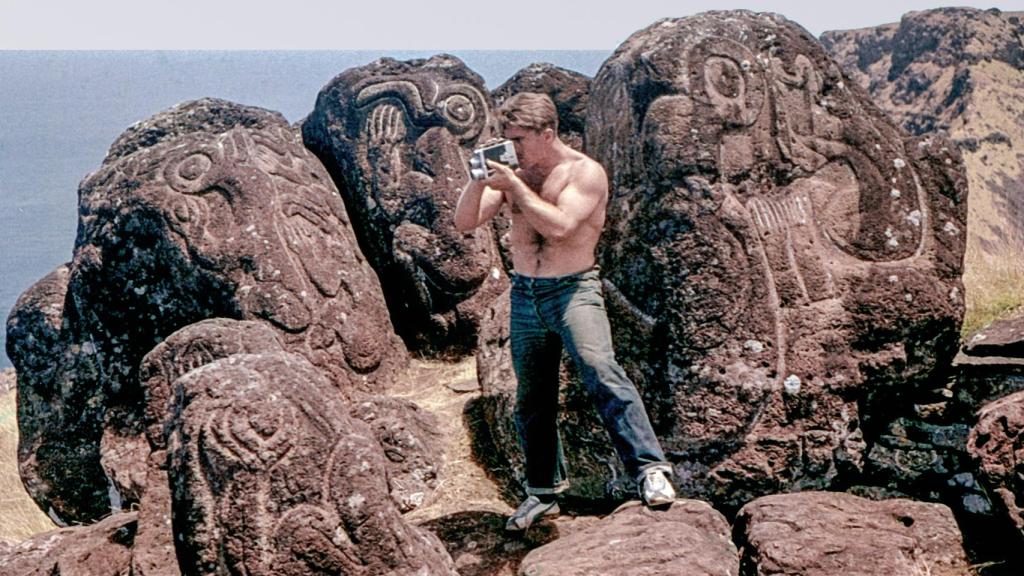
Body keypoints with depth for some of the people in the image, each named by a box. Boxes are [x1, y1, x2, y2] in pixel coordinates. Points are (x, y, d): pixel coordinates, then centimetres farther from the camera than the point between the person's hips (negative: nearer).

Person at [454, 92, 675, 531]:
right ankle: (543, 491, 27)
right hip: (525, 294, 6)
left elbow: (559, 225, -22)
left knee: (601, 371, -27)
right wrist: (480, 179, -12)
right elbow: (464, 222, 4)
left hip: (574, 289, -5)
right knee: (531, 397, 11)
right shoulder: (513, 174, 9)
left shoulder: (586, 172, -7)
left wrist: (514, 185, -19)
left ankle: (650, 470, -27)